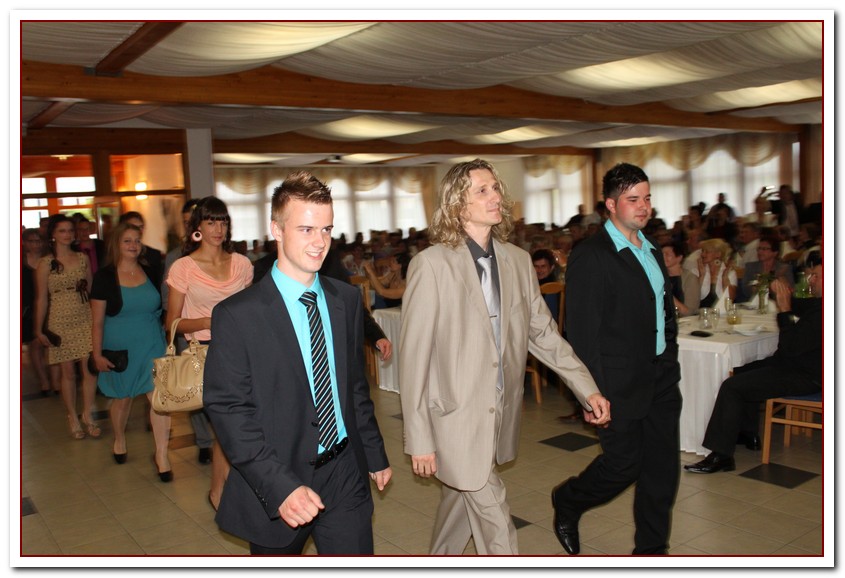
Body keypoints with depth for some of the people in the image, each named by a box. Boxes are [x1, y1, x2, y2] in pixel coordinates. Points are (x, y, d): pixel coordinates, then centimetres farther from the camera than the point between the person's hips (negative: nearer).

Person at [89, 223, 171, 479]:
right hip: (120, 349, -1)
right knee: (122, 398, 14)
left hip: (152, 346, 2)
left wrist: (169, 340, 9)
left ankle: (162, 455, -1)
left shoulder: (150, 272, 3)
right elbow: (97, 321, -3)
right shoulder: (104, 277, -5)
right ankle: (119, 440, 41)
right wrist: (97, 354, -6)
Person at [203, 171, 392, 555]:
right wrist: (279, 487, -21)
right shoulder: (237, 315, -13)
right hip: (275, 486, -3)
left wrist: (376, 455, 16)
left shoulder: (347, 300, 4)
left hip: (345, 476, 4)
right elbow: (228, 411, -13)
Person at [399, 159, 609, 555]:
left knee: (460, 506, 22)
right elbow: (413, 355, -12)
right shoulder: (432, 265, -14)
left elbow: (543, 333, 11)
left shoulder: (518, 261, 4)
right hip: (456, 419, -6)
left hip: (501, 417, 6)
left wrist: (587, 389, 4)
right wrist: (418, 439, -11)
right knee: (497, 530, 1)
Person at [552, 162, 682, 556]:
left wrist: (670, 361, 13)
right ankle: (566, 503, 32)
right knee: (623, 465, 3)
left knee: (663, 466, 12)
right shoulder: (590, 256, -14)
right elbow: (582, 332, -17)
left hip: (662, 379, 8)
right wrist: (593, 394, -18)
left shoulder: (652, 250, 12)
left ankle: (651, 548, 29)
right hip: (621, 383, -7)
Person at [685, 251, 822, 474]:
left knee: (731, 387, -17)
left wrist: (784, 309, -20)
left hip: (805, 376, -11)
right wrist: (783, 295, -3)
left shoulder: (822, 314, -28)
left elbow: (790, 347, -26)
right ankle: (748, 434, 29)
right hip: (799, 365, 11)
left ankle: (721, 455, -12)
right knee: (743, 373, 22)